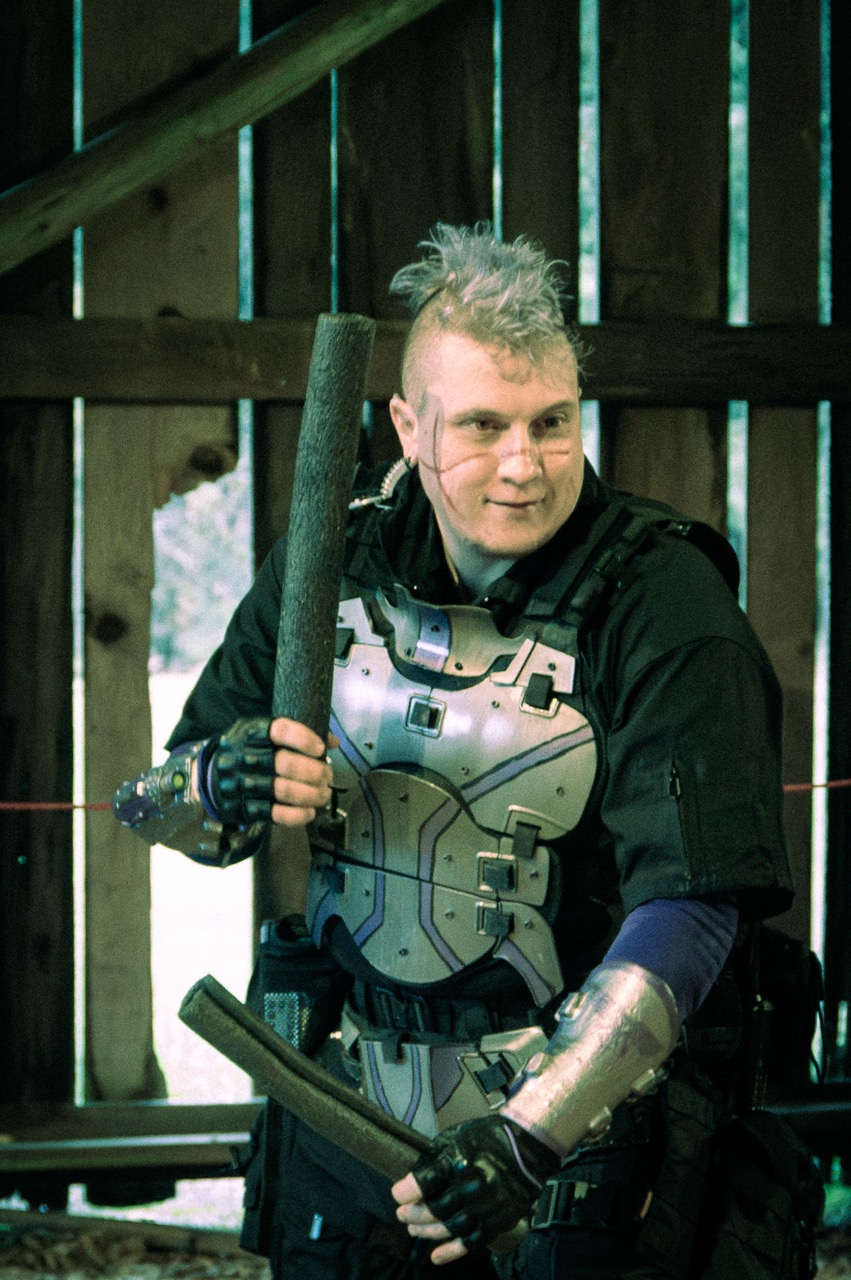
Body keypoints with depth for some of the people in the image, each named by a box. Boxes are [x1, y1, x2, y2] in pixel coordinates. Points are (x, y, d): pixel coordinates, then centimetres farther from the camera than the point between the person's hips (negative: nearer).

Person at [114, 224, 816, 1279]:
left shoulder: (664, 602, -16)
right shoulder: (333, 557, -2)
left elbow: (690, 909, -24)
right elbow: (155, 799, 4)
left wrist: (534, 1132, -33)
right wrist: (223, 788, -21)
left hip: (586, 1118, -4)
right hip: (351, 1110, 4)